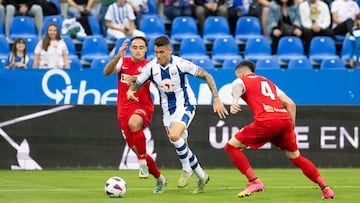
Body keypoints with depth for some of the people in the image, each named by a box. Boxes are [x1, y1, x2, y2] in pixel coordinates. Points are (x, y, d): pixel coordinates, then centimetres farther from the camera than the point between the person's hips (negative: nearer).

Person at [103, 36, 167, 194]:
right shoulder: (123, 62, 7)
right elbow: (107, 72, -10)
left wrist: (134, 78, -44)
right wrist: (118, 56, -26)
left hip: (143, 107, -4)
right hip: (124, 110, 4)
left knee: (134, 123, -40)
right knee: (136, 149, 6)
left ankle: (143, 162, -26)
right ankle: (159, 178, 27)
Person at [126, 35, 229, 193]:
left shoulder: (180, 64, -18)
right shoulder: (151, 67, -7)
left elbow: (206, 76, -13)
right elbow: (137, 84, 7)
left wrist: (217, 99, -17)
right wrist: (130, 91, -18)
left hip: (185, 106, -5)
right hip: (167, 109, 5)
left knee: (174, 135, -30)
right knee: (181, 146, 10)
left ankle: (186, 169, -9)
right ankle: (202, 177, 29)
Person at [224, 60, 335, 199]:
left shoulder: (240, 81, 18)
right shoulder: (268, 82, 34)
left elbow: (237, 89, -11)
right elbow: (290, 104, 24)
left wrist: (234, 102, -33)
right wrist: (291, 128, 29)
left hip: (266, 121, -6)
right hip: (285, 119, 6)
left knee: (231, 146, 5)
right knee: (296, 157, 22)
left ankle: (254, 182, -5)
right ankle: (325, 188, 19)